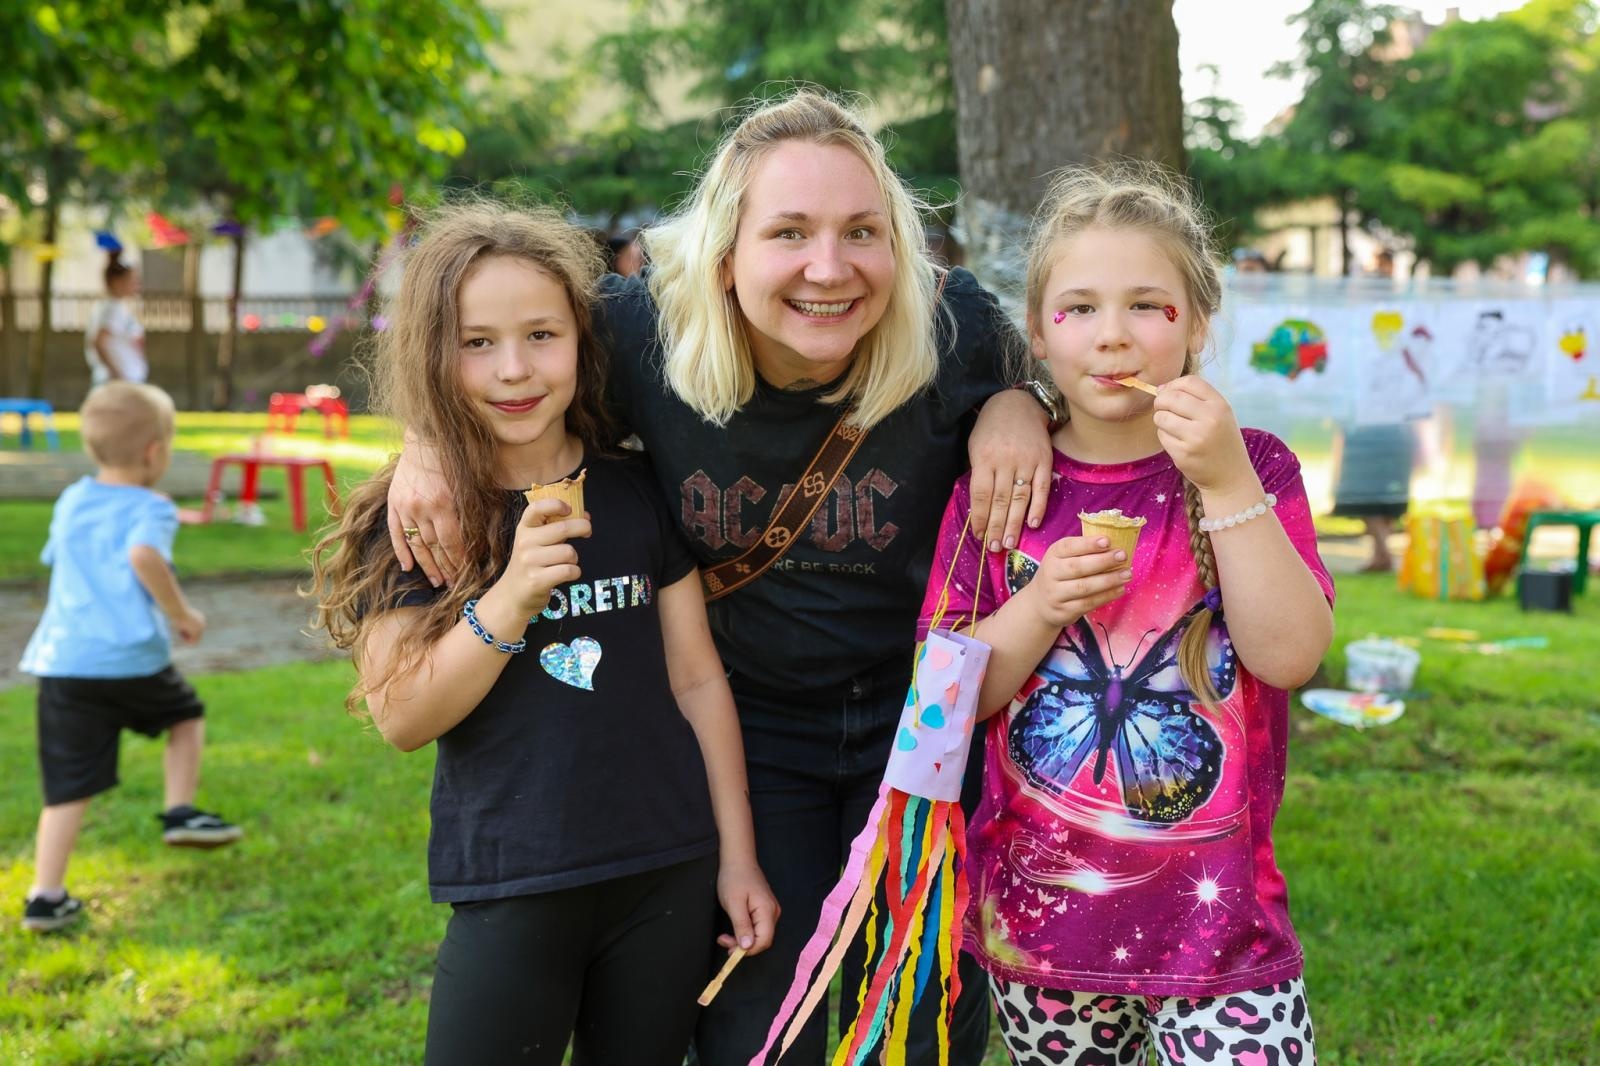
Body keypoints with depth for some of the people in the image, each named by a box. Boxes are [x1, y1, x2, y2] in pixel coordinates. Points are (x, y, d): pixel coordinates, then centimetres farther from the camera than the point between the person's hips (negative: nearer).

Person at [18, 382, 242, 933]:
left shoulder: (70, 502, 16)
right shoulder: (149, 509, -5)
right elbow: (144, 556, -26)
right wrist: (181, 613, -13)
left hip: (64, 661, 4)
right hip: (133, 659, -4)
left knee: (68, 786, 5)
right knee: (186, 716, 27)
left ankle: (46, 897, 3)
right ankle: (180, 813, 19)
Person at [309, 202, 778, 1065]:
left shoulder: (638, 497, 2)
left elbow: (697, 680, 6)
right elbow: (402, 719, -10)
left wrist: (737, 858, 5)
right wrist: (511, 596, -23)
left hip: (668, 881, 2)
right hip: (508, 896, -2)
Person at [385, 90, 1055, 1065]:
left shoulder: (952, 330, -21)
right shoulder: (642, 331, -21)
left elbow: (1024, 367, 3)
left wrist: (1018, 407, -20)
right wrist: (430, 440, -18)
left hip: (922, 718, 0)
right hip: (748, 723, 0)